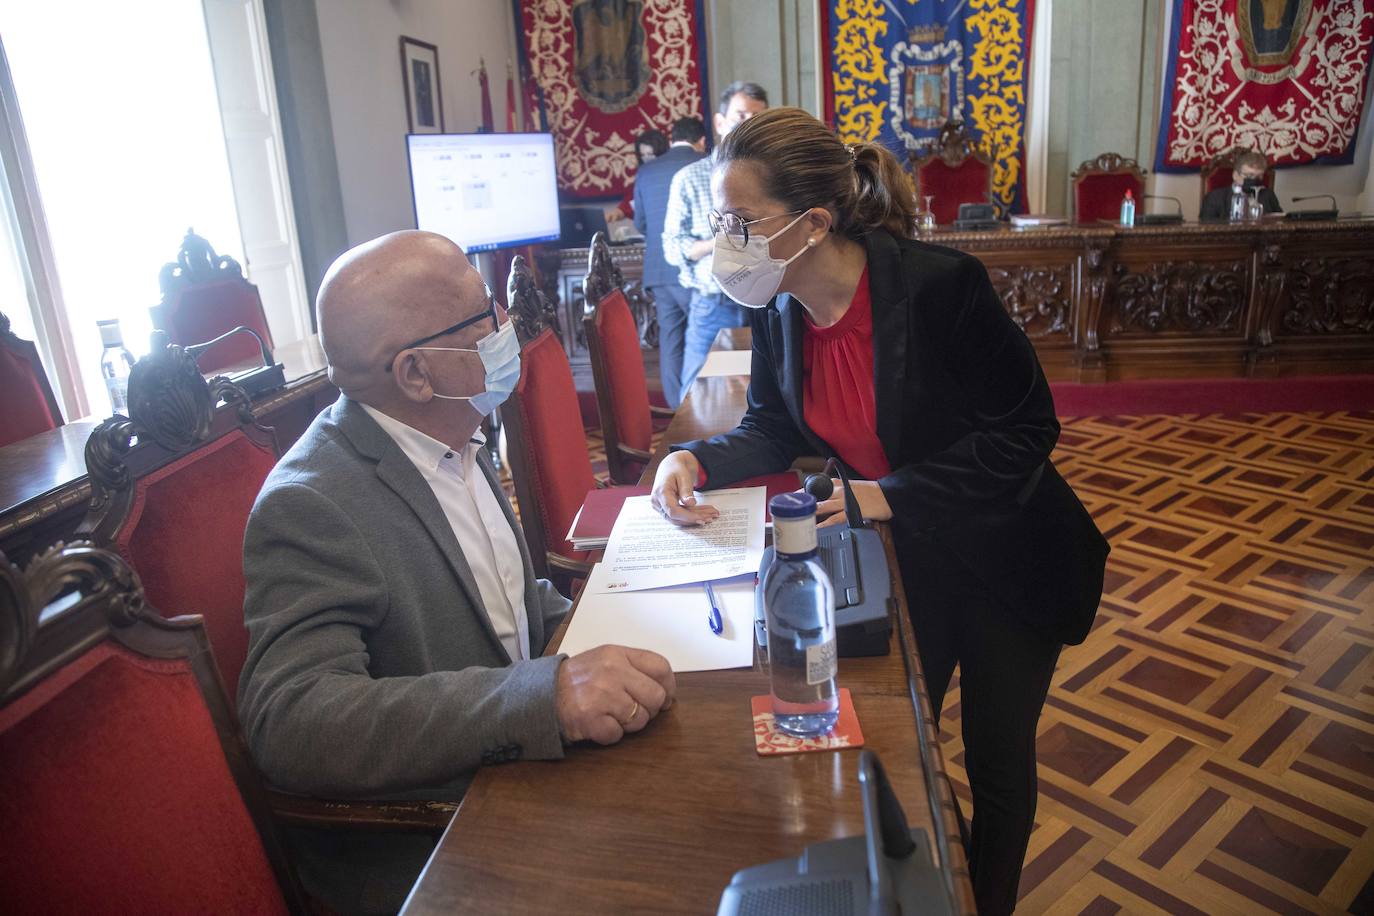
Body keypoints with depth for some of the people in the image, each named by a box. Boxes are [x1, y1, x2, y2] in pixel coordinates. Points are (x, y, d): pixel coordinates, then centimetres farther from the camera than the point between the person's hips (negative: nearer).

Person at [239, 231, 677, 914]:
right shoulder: (309, 505, -21)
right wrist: (546, 693, -39)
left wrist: (610, 647, -3)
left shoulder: (454, 441, 3)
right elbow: (291, 722, -31)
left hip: (510, 770, 7)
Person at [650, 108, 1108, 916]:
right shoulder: (776, 307, -11)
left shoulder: (938, 283, -28)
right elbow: (775, 430, 1)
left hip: (1003, 562, -4)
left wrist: (895, 494, -30)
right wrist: (698, 459, -19)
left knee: (998, 764, 15)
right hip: (899, 561, 5)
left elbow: (1026, 430, -21)